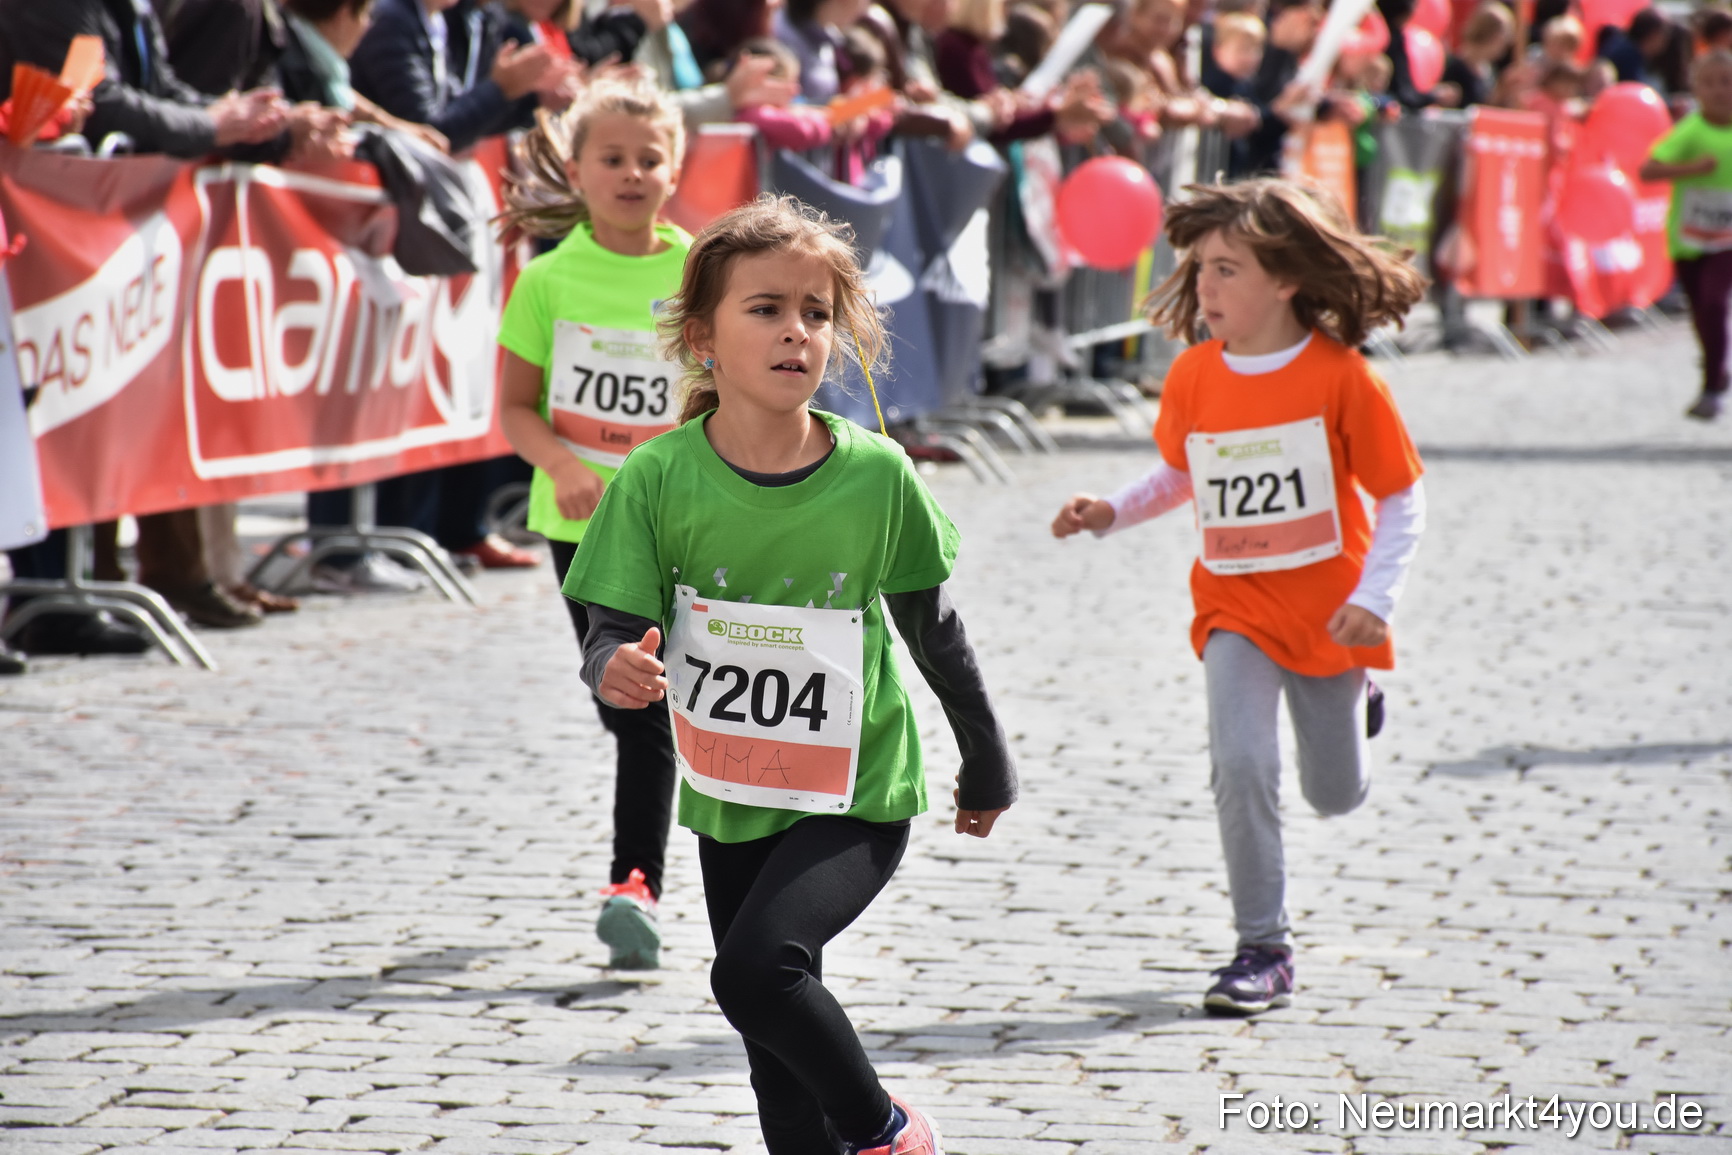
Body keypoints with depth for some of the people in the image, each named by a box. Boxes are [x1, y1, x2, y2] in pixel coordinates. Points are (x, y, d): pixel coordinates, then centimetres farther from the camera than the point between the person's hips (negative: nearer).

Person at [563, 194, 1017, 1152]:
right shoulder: (659, 480, -12)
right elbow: (613, 632, -10)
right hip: (730, 803, 3)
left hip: (856, 801, -3)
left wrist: (985, 761, 14)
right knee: (780, 1053, 12)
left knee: (755, 970, -24)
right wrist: (617, 669, -35)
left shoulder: (876, 477, -11)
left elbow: (932, 629, 3)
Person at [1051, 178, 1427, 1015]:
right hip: (1236, 605, 2)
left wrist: (1374, 598, -19)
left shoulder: (1339, 375, -14)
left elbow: (1402, 498, -8)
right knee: (1241, 765, -19)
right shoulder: (1193, 375, -3)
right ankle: (1263, 951, -8)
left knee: (1336, 795, 12)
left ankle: (1350, 706, 49)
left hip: (1328, 610, -1)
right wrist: (1112, 513, -2)